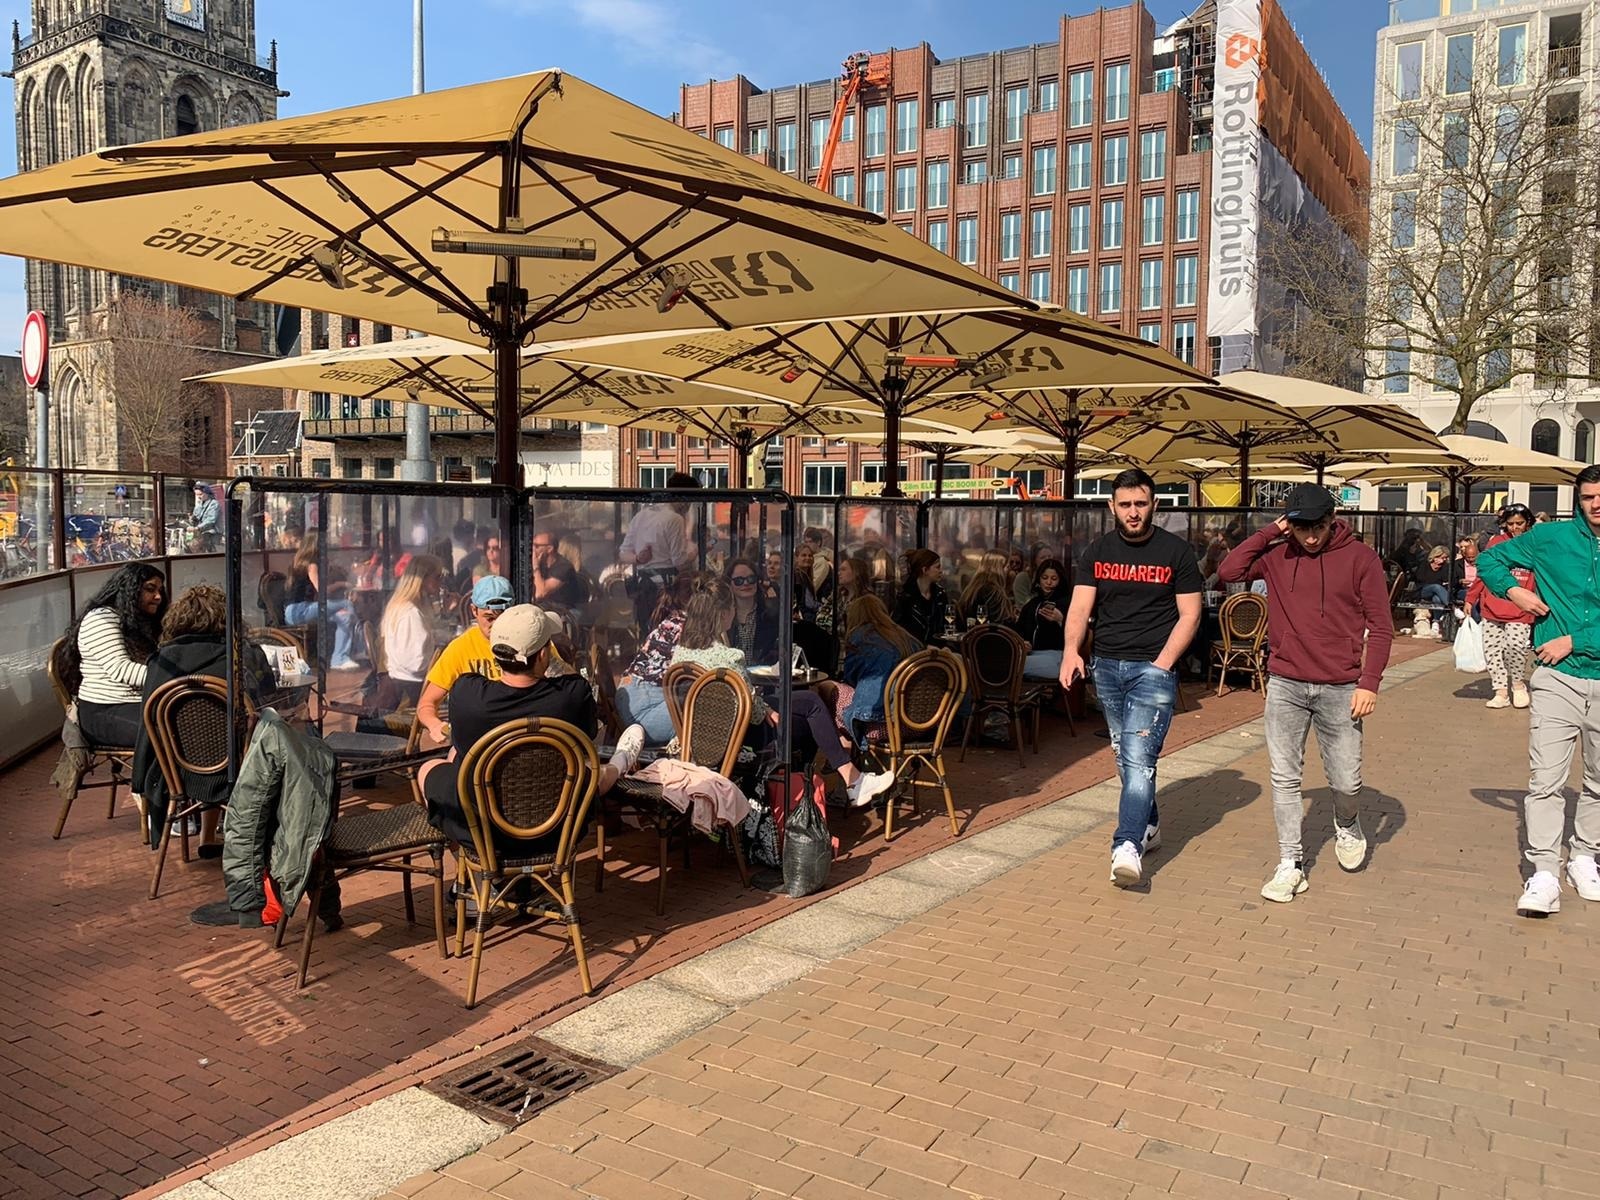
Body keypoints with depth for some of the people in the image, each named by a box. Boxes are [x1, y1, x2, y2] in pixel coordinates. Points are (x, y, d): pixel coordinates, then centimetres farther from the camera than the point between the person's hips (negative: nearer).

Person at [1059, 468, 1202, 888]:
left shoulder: (1175, 551, -1)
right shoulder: (1098, 551, 7)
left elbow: (1190, 614, -1)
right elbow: (1080, 607, 0)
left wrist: (1163, 662, -13)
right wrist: (1071, 651, -18)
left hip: (1154, 667, -4)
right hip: (1106, 665, 5)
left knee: (1138, 757, -15)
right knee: (1125, 755, 13)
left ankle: (1128, 847, -19)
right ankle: (1149, 825, 30)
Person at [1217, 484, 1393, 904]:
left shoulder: (1361, 557, -2)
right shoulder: (1276, 555, 5)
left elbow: (1380, 626, -2)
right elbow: (1228, 572, -7)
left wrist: (1369, 683, -10)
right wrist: (1269, 533, -5)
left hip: (1340, 688, -2)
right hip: (1286, 685, 2)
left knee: (1346, 781, 4)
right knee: (1285, 779, 4)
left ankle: (1347, 827, 38)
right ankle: (1290, 864, 14)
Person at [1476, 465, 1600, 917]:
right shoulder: (1551, 537, 0)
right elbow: (1490, 559, 11)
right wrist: (1514, 590, -6)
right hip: (1556, 680, -2)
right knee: (1546, 780, -9)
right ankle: (1544, 874, -7)